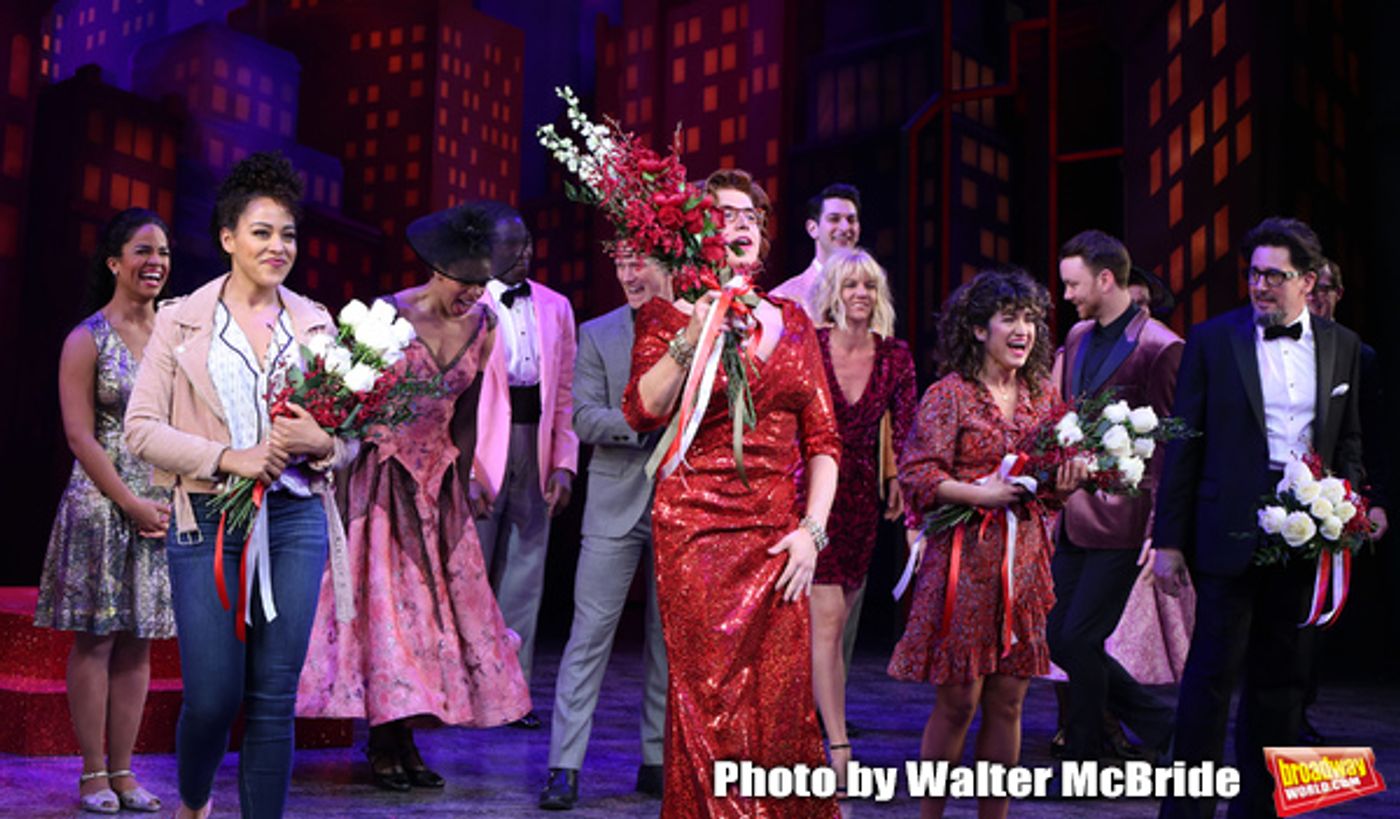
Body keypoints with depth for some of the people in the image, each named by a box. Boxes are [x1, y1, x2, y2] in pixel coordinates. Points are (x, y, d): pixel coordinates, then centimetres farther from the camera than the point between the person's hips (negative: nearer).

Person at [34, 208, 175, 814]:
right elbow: (80, 435, -8)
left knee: (138, 640, 7)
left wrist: (175, 497, 1)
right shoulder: (86, 340, -4)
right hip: (102, 504, -4)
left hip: (161, 505, 4)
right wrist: (131, 503, -13)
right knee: (95, 638, 0)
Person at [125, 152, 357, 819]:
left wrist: (322, 444, -12)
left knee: (274, 697, 3)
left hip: (295, 520, 2)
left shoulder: (315, 323, 9)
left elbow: (350, 432, 11)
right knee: (212, 695, 0)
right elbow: (141, 427, -3)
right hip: (207, 523, -2)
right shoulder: (181, 321, 2)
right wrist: (228, 458, -15)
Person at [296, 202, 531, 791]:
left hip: (439, 479, 5)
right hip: (384, 477, -5)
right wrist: (339, 495, -14)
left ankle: (406, 738, 9)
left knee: (437, 598, 2)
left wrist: (463, 480, 12)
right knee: (384, 599, -3)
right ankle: (382, 745, 4)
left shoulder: (482, 325, 2)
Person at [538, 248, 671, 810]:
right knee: (590, 632, -4)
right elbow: (585, 420, -3)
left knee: (670, 634, 8)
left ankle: (658, 760, 18)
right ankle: (565, 766, -1)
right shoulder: (597, 334, 6)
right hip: (617, 502, -1)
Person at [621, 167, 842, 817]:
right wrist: (691, 338, -23)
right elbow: (643, 413, -13)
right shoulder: (669, 315, 3)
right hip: (698, 528, -3)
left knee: (782, 701, 2)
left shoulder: (791, 321, 13)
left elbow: (822, 436, 10)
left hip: (778, 532, 3)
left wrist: (812, 529, 0)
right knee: (708, 699, -3)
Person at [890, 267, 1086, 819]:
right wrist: (981, 494, -19)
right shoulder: (949, 394, -5)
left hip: (1023, 558, 5)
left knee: (1008, 702, 7)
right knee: (957, 701, -1)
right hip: (965, 558, -5)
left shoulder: (1044, 394, 11)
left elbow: (1060, 468, 18)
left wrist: (1063, 484, -4)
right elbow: (916, 475, -10)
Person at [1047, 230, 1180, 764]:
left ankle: (1085, 756, 13)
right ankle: (1160, 730, 24)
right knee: (1060, 640, 9)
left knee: (1079, 640, -6)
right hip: (1072, 515, 8)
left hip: (1119, 520, -8)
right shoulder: (1078, 336, 13)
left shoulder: (1160, 348, -11)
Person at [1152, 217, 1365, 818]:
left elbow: (1350, 441, 15)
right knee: (1213, 671, -2)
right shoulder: (1212, 339, -1)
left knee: (1281, 676, 11)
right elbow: (1183, 445, -2)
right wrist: (1169, 539, -5)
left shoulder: (1342, 347, 9)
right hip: (1231, 530, -3)